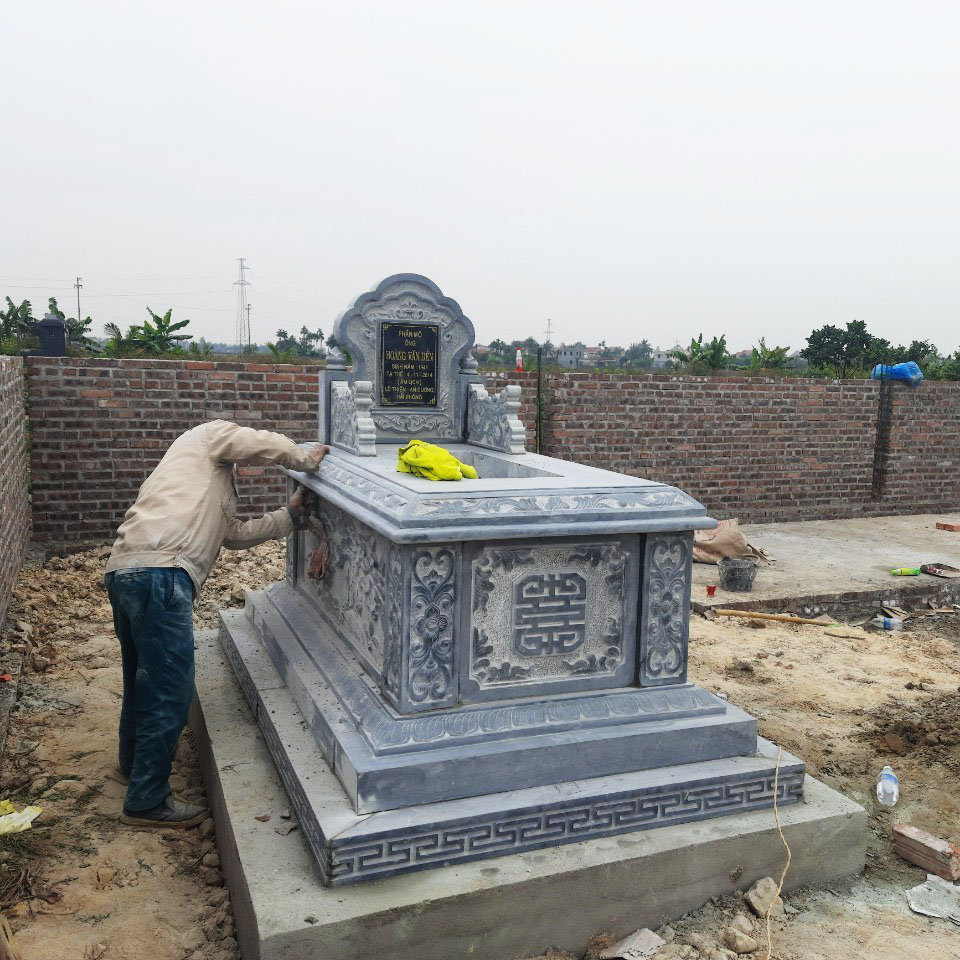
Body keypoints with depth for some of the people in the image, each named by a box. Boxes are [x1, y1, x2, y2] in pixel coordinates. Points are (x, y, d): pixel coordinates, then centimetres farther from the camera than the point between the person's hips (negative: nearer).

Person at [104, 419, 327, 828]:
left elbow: (237, 533, 28)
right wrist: (307, 460, 12)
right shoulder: (211, 435, 10)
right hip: (157, 574, -10)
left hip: (126, 571, 10)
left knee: (143, 678, 28)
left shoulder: (211, 487, 34)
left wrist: (290, 515, 30)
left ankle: (135, 760, 49)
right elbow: (266, 444, -5)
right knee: (169, 690, -2)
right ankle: (147, 801, 9)